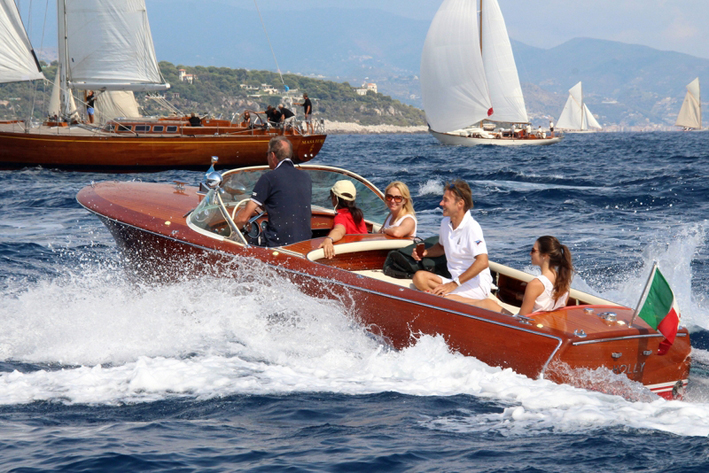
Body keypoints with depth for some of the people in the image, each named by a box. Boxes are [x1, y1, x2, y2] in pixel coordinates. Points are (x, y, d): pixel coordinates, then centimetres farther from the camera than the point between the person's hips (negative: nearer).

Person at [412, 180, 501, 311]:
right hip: (456, 280, 8)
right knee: (419, 277, -16)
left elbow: (482, 262, -26)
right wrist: (425, 252, 9)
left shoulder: (472, 227, -15)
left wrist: (454, 284, -27)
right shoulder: (446, 223, 9)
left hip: (477, 283, -8)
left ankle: (486, 305, -20)